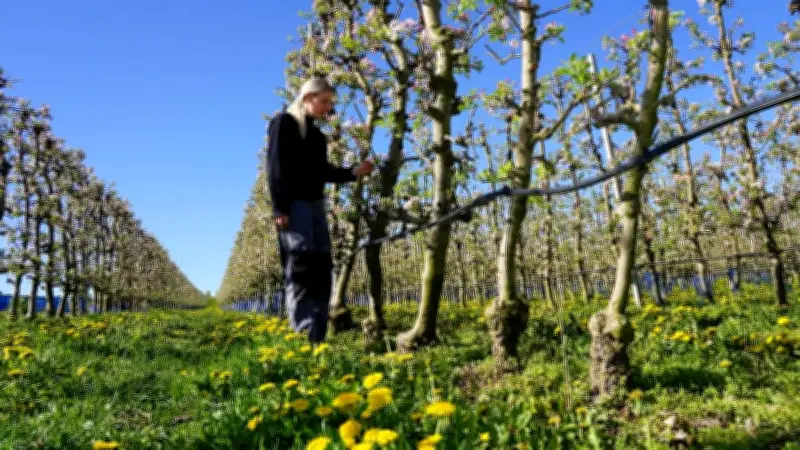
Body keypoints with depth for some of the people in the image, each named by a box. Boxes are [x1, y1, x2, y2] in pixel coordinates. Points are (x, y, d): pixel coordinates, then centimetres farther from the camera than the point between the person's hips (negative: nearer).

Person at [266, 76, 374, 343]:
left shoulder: (317, 135, 23)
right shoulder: (284, 122, 1)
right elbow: (276, 167, -8)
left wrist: (354, 173, 7)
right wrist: (279, 207, -16)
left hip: (315, 205, 8)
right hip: (293, 205, -8)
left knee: (322, 269, 2)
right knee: (301, 269, -14)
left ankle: (317, 339, 4)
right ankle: (303, 338, -15)